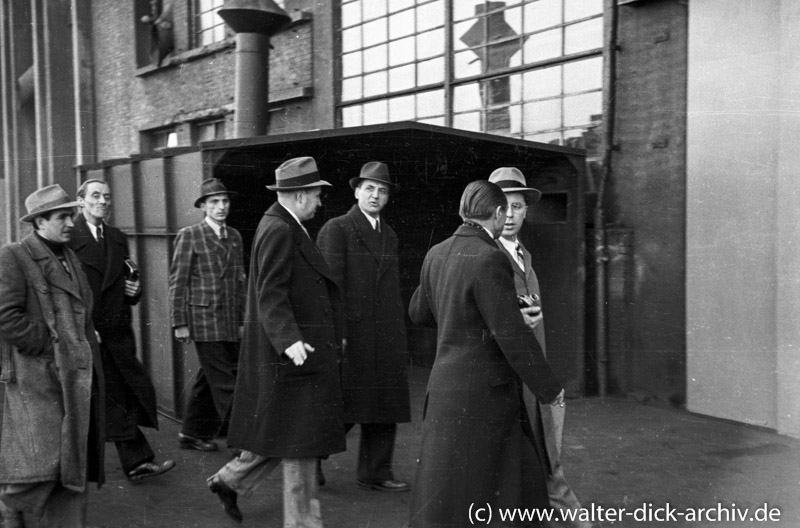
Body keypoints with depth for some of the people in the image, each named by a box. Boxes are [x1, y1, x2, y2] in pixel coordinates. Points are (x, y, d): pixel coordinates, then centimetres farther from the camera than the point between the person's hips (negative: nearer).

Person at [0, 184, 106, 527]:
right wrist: (49, 346, -14)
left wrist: (87, 346, 12)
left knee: (71, 464, 10)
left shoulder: (70, 258, 17)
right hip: (37, 377, -7)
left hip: (76, 378, 7)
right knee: (42, 463, -4)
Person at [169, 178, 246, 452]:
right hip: (204, 320, -6)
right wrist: (179, 323, -8)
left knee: (209, 380, 14)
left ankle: (192, 434, 26)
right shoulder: (189, 236, -3)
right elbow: (177, 282, -4)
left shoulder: (234, 236, 13)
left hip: (230, 323, 6)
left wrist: (242, 320, 15)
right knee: (224, 382, -6)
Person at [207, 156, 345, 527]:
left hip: (301, 349, 10)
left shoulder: (285, 228, 15)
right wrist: (289, 340, -34)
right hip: (292, 352, -10)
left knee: (283, 432, 19)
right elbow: (271, 295, -24)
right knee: (300, 438, 0)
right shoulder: (278, 231, -17)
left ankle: (230, 480, 31)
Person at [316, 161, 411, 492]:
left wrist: (399, 337, 13)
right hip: (350, 335, -6)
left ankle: (376, 473, 20)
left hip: (386, 339, 6)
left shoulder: (389, 235, 17)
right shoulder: (336, 229, -3)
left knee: (385, 407, 8)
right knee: (343, 407, 0)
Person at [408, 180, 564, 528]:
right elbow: (512, 337, -20)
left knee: (522, 482, 19)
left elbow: (419, 312, 18)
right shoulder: (490, 259, -20)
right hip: (482, 394, -8)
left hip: (448, 384, 8)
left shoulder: (437, 254, 5)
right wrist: (549, 388, -9)